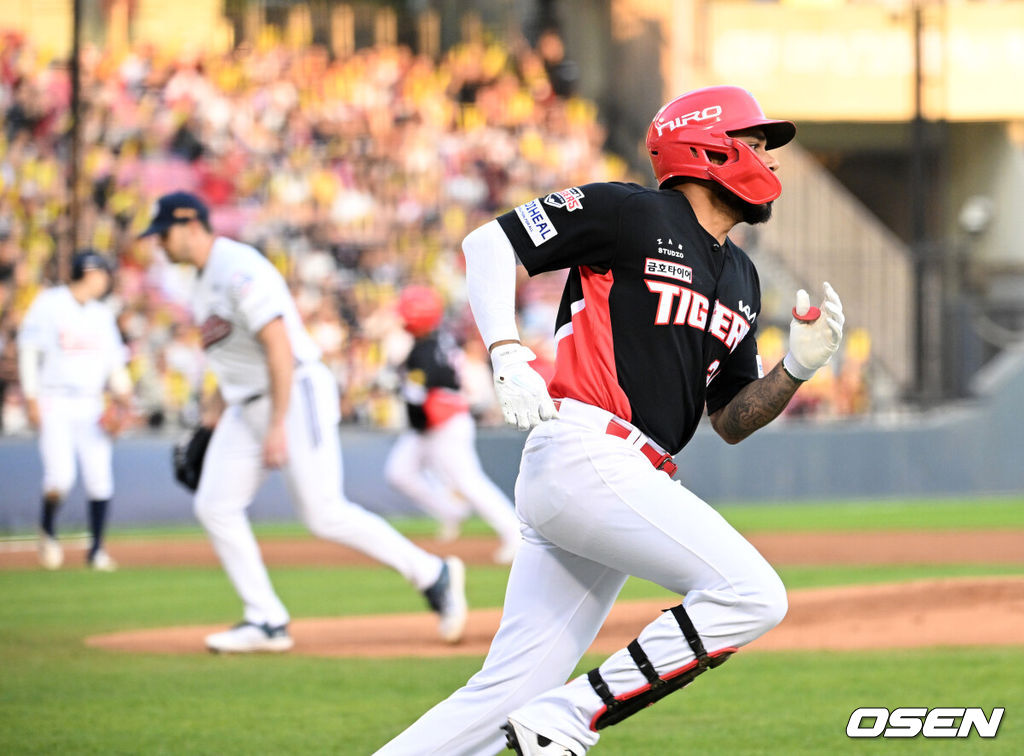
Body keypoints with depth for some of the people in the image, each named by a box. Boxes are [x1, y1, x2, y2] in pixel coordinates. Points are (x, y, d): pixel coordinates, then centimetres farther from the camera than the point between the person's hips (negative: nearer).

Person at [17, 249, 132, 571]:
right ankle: (48, 529, 10)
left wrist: (121, 391, -1)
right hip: (55, 403, -5)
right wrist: (31, 398, -10)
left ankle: (96, 548, 7)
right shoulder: (49, 304, -2)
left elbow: (114, 361, 16)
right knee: (60, 475, -17)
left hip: (91, 407, 5)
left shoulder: (102, 314, 15)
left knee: (100, 479, -4)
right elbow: (28, 351, -4)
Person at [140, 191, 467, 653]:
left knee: (325, 514, -12)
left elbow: (279, 347, -24)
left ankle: (433, 576, -1)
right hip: (246, 406, 10)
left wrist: (278, 426, -27)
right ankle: (267, 623, 4)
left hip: (295, 396, -10)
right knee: (215, 506, 1)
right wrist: (217, 407, 20)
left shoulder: (239, 270, -18)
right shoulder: (205, 282, 15)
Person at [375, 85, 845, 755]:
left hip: (637, 481, 9)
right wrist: (508, 353, -17)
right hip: (584, 453, -9)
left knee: (507, 695, 1)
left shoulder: (739, 277, 22)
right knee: (752, 594, -19)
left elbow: (732, 420, 24)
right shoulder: (633, 214, -1)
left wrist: (798, 368, 6)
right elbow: (489, 243, -2)